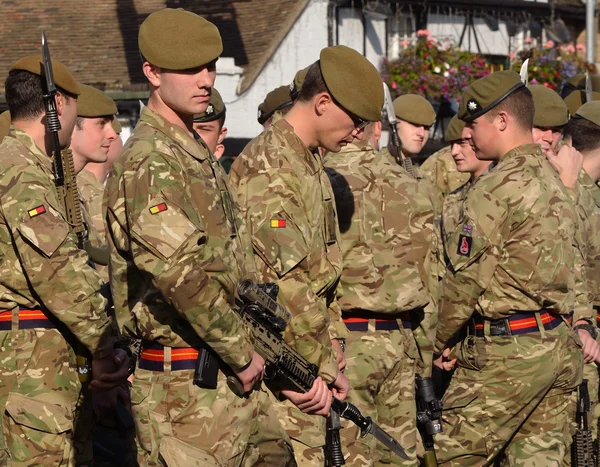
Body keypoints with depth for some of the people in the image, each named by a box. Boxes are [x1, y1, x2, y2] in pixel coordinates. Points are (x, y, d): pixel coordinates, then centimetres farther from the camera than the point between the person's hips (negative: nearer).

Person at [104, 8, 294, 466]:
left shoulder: (198, 154, 16)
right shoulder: (150, 162, -16)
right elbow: (180, 272, -26)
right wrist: (242, 353, -17)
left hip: (237, 378, 9)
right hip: (185, 388, -9)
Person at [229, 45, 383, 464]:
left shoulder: (311, 162, 15)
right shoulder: (269, 170, -18)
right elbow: (288, 281, -22)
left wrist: (333, 333, 13)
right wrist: (323, 364, -18)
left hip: (306, 352, 10)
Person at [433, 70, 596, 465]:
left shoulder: (496, 188, -13)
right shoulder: (554, 181, 14)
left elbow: (465, 278, -11)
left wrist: (440, 342, 1)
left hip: (507, 349, -9)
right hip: (561, 348, 9)